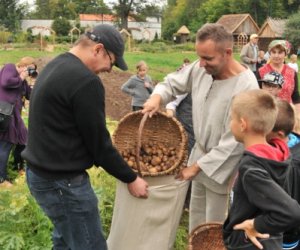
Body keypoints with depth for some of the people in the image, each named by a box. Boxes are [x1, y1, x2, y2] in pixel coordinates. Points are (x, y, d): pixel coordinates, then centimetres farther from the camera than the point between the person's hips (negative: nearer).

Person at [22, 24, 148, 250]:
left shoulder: (54, 67, 10)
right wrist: (130, 178, -4)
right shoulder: (86, 81, -22)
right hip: (62, 181, -10)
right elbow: (98, 142, -17)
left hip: (41, 172, 10)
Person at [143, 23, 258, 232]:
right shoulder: (201, 68, -9)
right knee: (196, 218, 24)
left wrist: (197, 166, -19)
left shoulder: (246, 87, -28)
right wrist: (157, 96, -16)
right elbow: (173, 83, 8)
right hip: (200, 154, 7)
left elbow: (233, 142, -25)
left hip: (222, 165, -6)